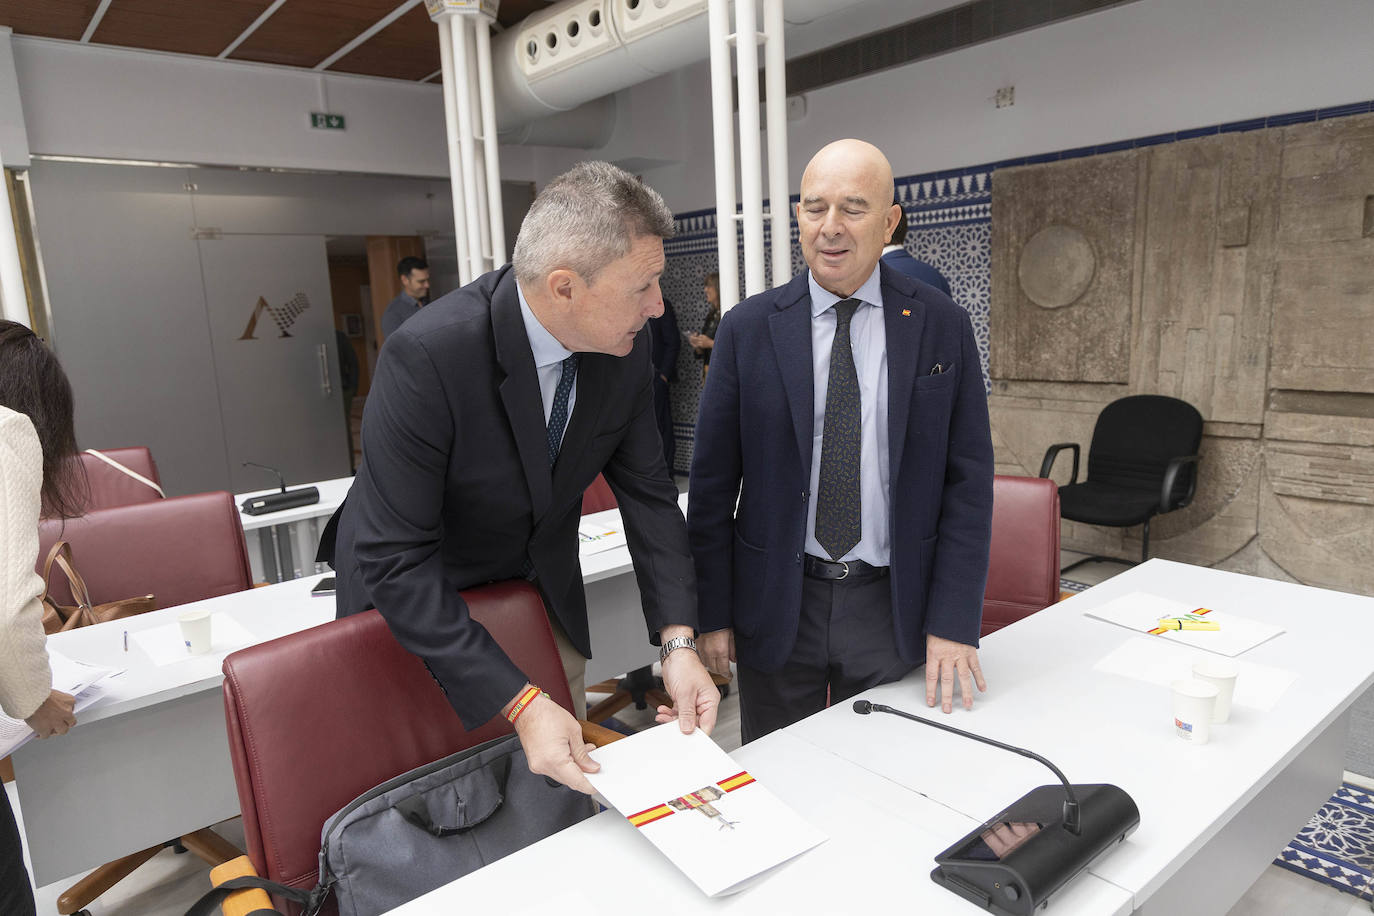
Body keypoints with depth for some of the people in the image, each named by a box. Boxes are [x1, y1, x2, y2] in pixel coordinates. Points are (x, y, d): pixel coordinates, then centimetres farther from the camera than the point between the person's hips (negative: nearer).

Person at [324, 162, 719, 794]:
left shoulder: (626, 344, -16)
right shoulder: (426, 355, -34)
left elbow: (647, 490, -8)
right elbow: (396, 561, -31)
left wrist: (678, 642, -19)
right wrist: (519, 703, -36)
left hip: (543, 584, 5)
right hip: (414, 599, -4)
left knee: (565, 792, 16)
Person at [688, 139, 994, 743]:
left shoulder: (942, 326, -2)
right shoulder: (748, 328, -3)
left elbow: (968, 481, -2)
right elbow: (712, 482, -1)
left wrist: (953, 624, -7)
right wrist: (712, 615, -2)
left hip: (894, 606, 0)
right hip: (776, 605, 0)